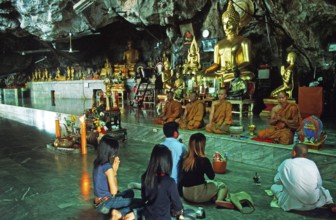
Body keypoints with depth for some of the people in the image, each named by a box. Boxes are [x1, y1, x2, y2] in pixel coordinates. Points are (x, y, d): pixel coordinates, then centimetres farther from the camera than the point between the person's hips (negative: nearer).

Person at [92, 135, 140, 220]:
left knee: (130, 193, 23)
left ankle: (118, 213, 2)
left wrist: (114, 168, 0)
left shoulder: (97, 163, 3)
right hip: (105, 203, -8)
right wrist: (114, 170, -11)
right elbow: (114, 191, -16)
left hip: (99, 202, 8)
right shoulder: (107, 167, -22)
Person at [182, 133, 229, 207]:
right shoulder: (204, 160, -17)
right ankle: (219, 200, -10)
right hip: (199, 195, -6)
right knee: (222, 186, 17)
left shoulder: (184, 159, -2)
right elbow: (211, 176, -4)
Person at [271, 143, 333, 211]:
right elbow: (319, 183, 10)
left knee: (274, 186, 16)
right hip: (313, 202, 3)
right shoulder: (312, 163, 2)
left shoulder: (287, 163, -4)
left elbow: (277, 180, 4)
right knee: (320, 187, 33)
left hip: (294, 203, -2)